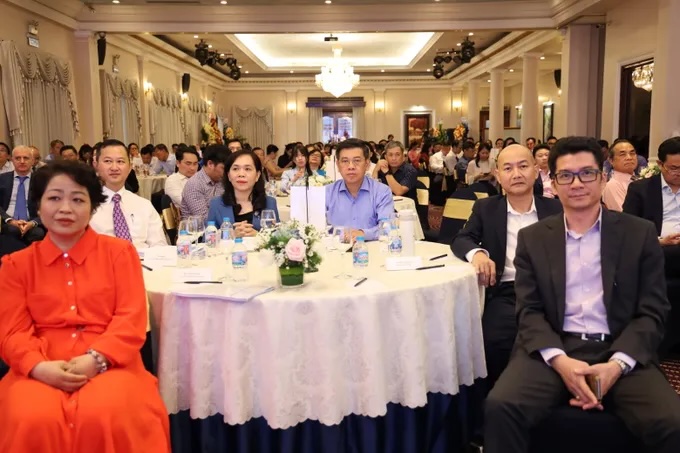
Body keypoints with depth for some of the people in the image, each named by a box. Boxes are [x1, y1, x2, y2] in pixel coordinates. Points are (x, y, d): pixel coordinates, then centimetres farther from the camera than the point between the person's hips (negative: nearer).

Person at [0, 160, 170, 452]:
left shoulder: (120, 252, 8)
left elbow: (131, 319, -1)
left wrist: (96, 359, -17)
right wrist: (39, 367, -16)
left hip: (108, 365, -1)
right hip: (42, 372, 2)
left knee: (106, 416, -31)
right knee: (33, 421, -29)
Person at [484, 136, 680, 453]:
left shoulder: (640, 234, 7)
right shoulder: (532, 238, 9)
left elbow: (652, 312, 3)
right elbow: (529, 311, 3)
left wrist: (617, 364, -14)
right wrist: (560, 360, -16)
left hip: (621, 352, 0)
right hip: (553, 349, 0)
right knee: (501, 407, -25)